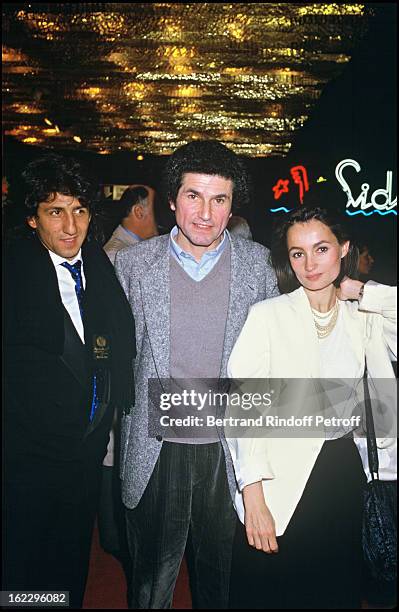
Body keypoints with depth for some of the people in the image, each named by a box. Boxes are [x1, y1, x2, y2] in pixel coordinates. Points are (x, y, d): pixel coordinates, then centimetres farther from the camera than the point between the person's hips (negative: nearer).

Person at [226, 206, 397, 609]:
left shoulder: (366, 317, 3)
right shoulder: (268, 315, -9)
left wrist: (360, 290, -7)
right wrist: (253, 498, -17)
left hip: (344, 472, 4)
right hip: (282, 481, -3)